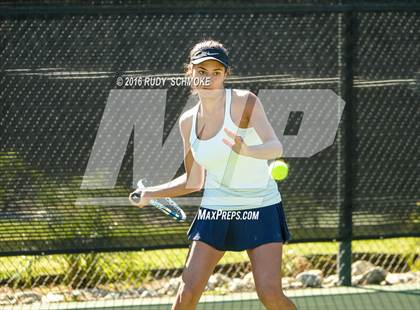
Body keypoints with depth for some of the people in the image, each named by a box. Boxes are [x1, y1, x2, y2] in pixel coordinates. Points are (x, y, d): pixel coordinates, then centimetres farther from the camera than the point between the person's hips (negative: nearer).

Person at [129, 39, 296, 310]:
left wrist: (247, 151, -48)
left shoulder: (244, 102, -12)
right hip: (215, 207, 4)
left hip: (260, 206, -4)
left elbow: (275, 147, -28)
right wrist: (150, 194, 9)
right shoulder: (188, 122, 3)